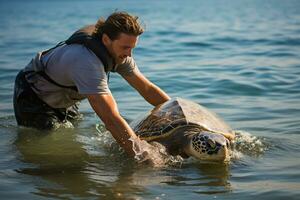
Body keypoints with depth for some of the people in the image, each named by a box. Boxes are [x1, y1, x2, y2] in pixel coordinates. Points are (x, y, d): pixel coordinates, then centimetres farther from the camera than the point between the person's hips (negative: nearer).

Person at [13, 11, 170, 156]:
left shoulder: (118, 52, -16)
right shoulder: (87, 61, -44)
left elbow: (147, 89, -7)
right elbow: (111, 119, -50)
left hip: (62, 99, 8)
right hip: (32, 96, -8)